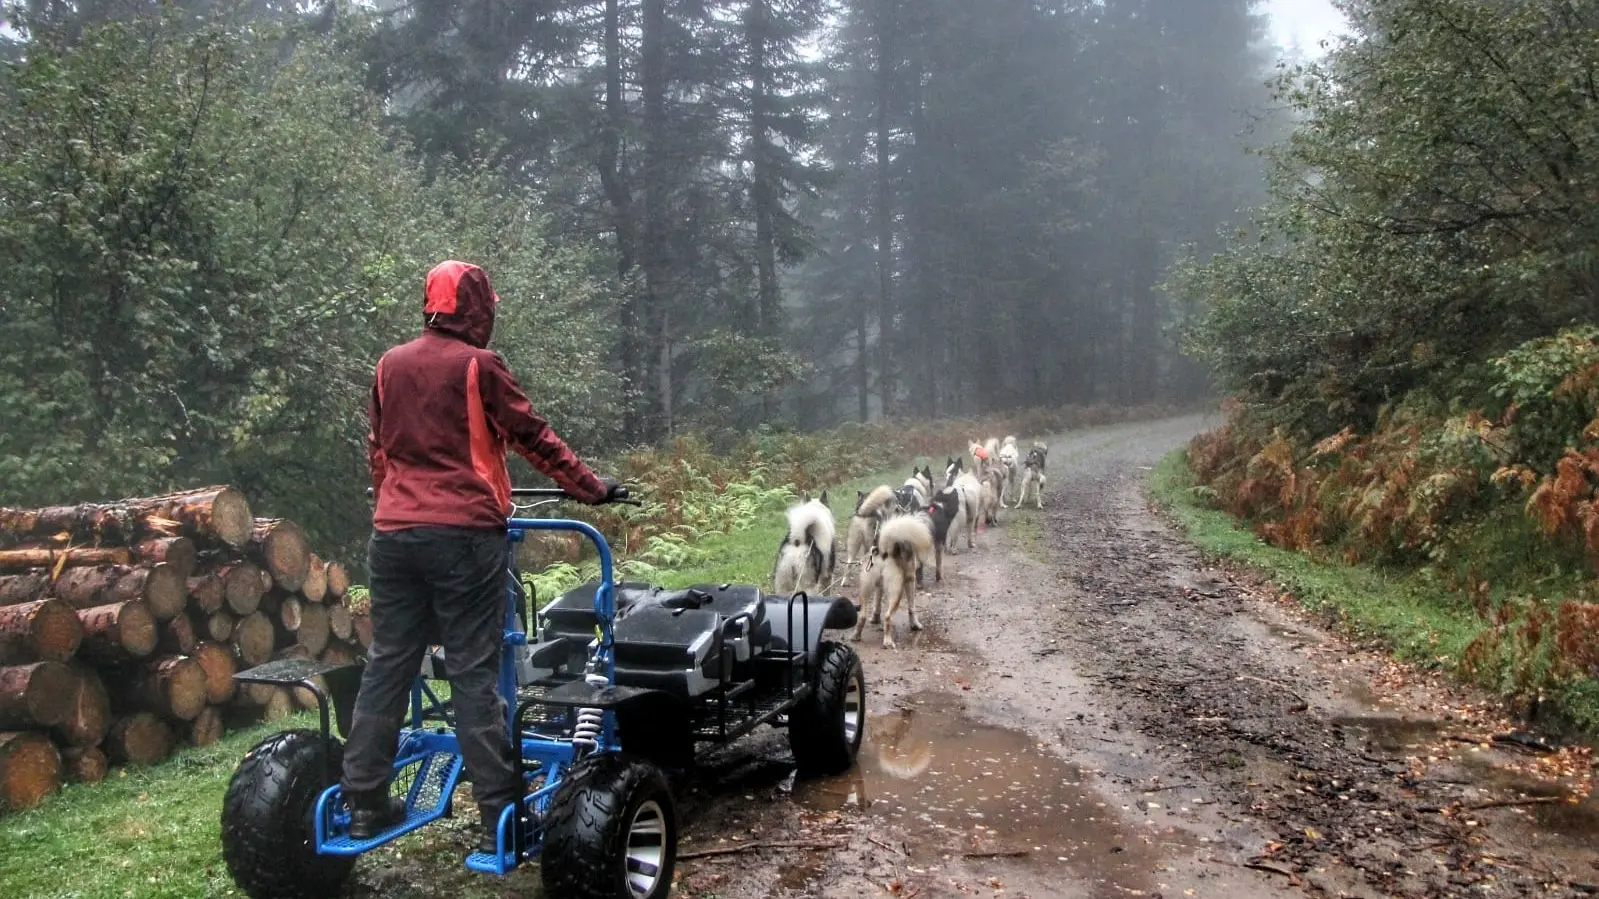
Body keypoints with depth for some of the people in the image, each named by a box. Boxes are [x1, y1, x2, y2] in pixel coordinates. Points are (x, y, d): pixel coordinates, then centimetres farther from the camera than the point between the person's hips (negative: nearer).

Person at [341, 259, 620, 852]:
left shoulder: (389, 365, 11)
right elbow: (533, 437, -2)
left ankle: (365, 805, 17)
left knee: (387, 665, 11)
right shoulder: (478, 365, -6)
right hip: (465, 535, -5)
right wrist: (590, 486, 7)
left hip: (393, 533, 6)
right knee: (474, 673, -3)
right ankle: (498, 815, 1)